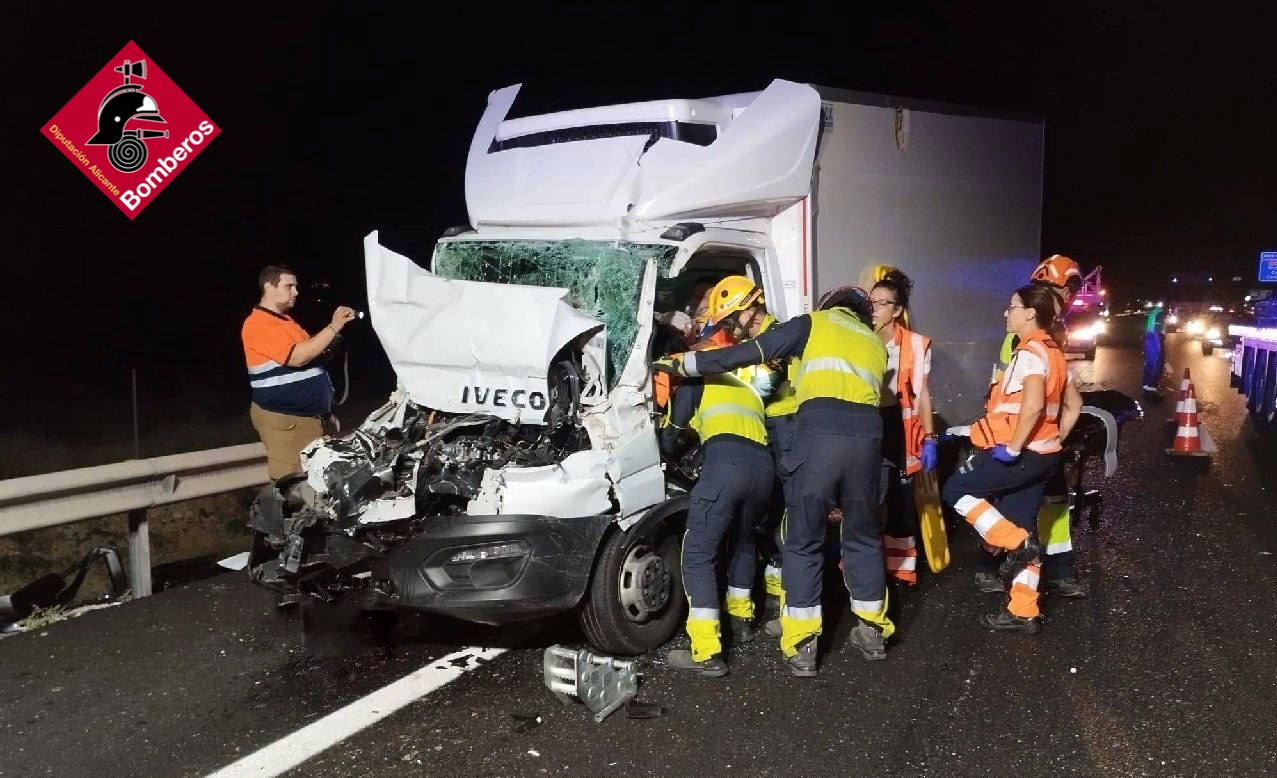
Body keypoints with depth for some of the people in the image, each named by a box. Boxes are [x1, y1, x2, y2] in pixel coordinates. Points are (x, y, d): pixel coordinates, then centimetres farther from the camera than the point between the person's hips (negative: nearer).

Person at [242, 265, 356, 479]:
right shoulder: (258, 324, -14)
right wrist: (333, 327, -22)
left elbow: (310, 354, 24)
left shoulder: (285, 320, 17)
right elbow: (296, 357, -25)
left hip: (311, 416, 9)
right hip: (285, 421, -9)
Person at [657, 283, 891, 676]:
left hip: (820, 431, -4)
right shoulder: (875, 342, 33)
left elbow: (746, 353, 13)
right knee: (862, 536, 22)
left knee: (803, 542, 6)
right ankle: (872, 631, 29)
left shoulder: (814, 322, 20)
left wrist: (680, 363, 18)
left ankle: (801, 647, 7)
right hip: (867, 432, 4)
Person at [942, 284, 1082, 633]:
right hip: (1043, 456, 10)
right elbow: (1073, 406, 20)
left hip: (1022, 454, -10)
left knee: (955, 491, 1)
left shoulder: (1030, 353, -15)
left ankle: (1016, 545, -3)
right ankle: (1024, 612, 16)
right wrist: (1054, 442, 20)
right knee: (1022, 527, 12)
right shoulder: (1053, 353, 15)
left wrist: (1013, 448, -23)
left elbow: (1033, 405, -29)